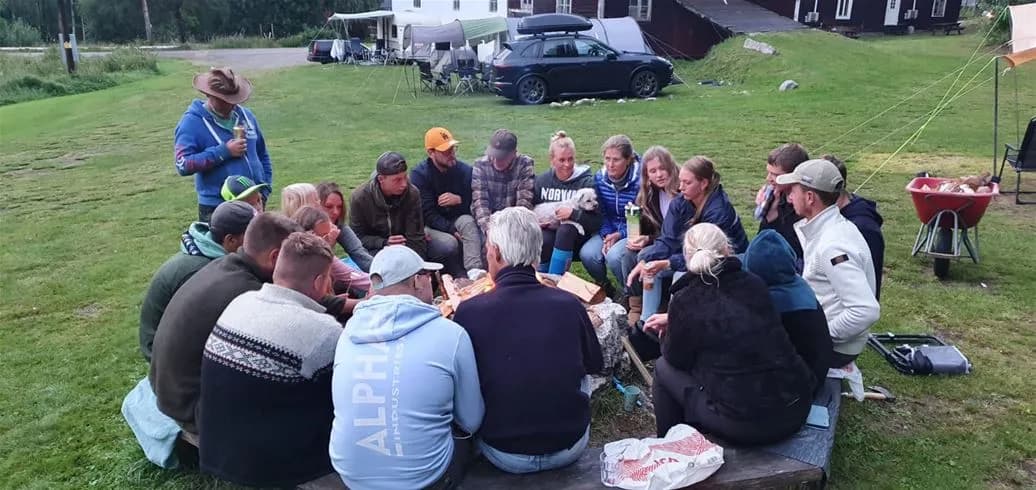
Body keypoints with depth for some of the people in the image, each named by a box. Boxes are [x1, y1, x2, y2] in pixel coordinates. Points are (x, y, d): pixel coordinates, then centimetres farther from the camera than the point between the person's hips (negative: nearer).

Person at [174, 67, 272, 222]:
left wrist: (265, 189, 6)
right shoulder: (192, 122, -7)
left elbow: (262, 155, 18)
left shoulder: (246, 115, 10)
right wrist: (223, 152, -20)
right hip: (216, 210, -5)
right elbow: (183, 165, -18)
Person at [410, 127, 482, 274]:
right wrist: (452, 230, -25)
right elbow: (427, 214, -17)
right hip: (430, 226, -3)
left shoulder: (465, 170, 0)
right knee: (449, 243, -34)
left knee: (468, 222, -31)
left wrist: (460, 200, -21)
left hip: (456, 220, 3)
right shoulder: (419, 174, -11)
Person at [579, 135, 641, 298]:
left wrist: (620, 235, -20)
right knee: (587, 254, -22)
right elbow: (601, 213, 5)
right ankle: (603, 286, 9)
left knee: (614, 256, -32)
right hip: (609, 230, 5)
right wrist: (606, 236, -11)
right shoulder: (599, 178, -1)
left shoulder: (639, 181, -18)